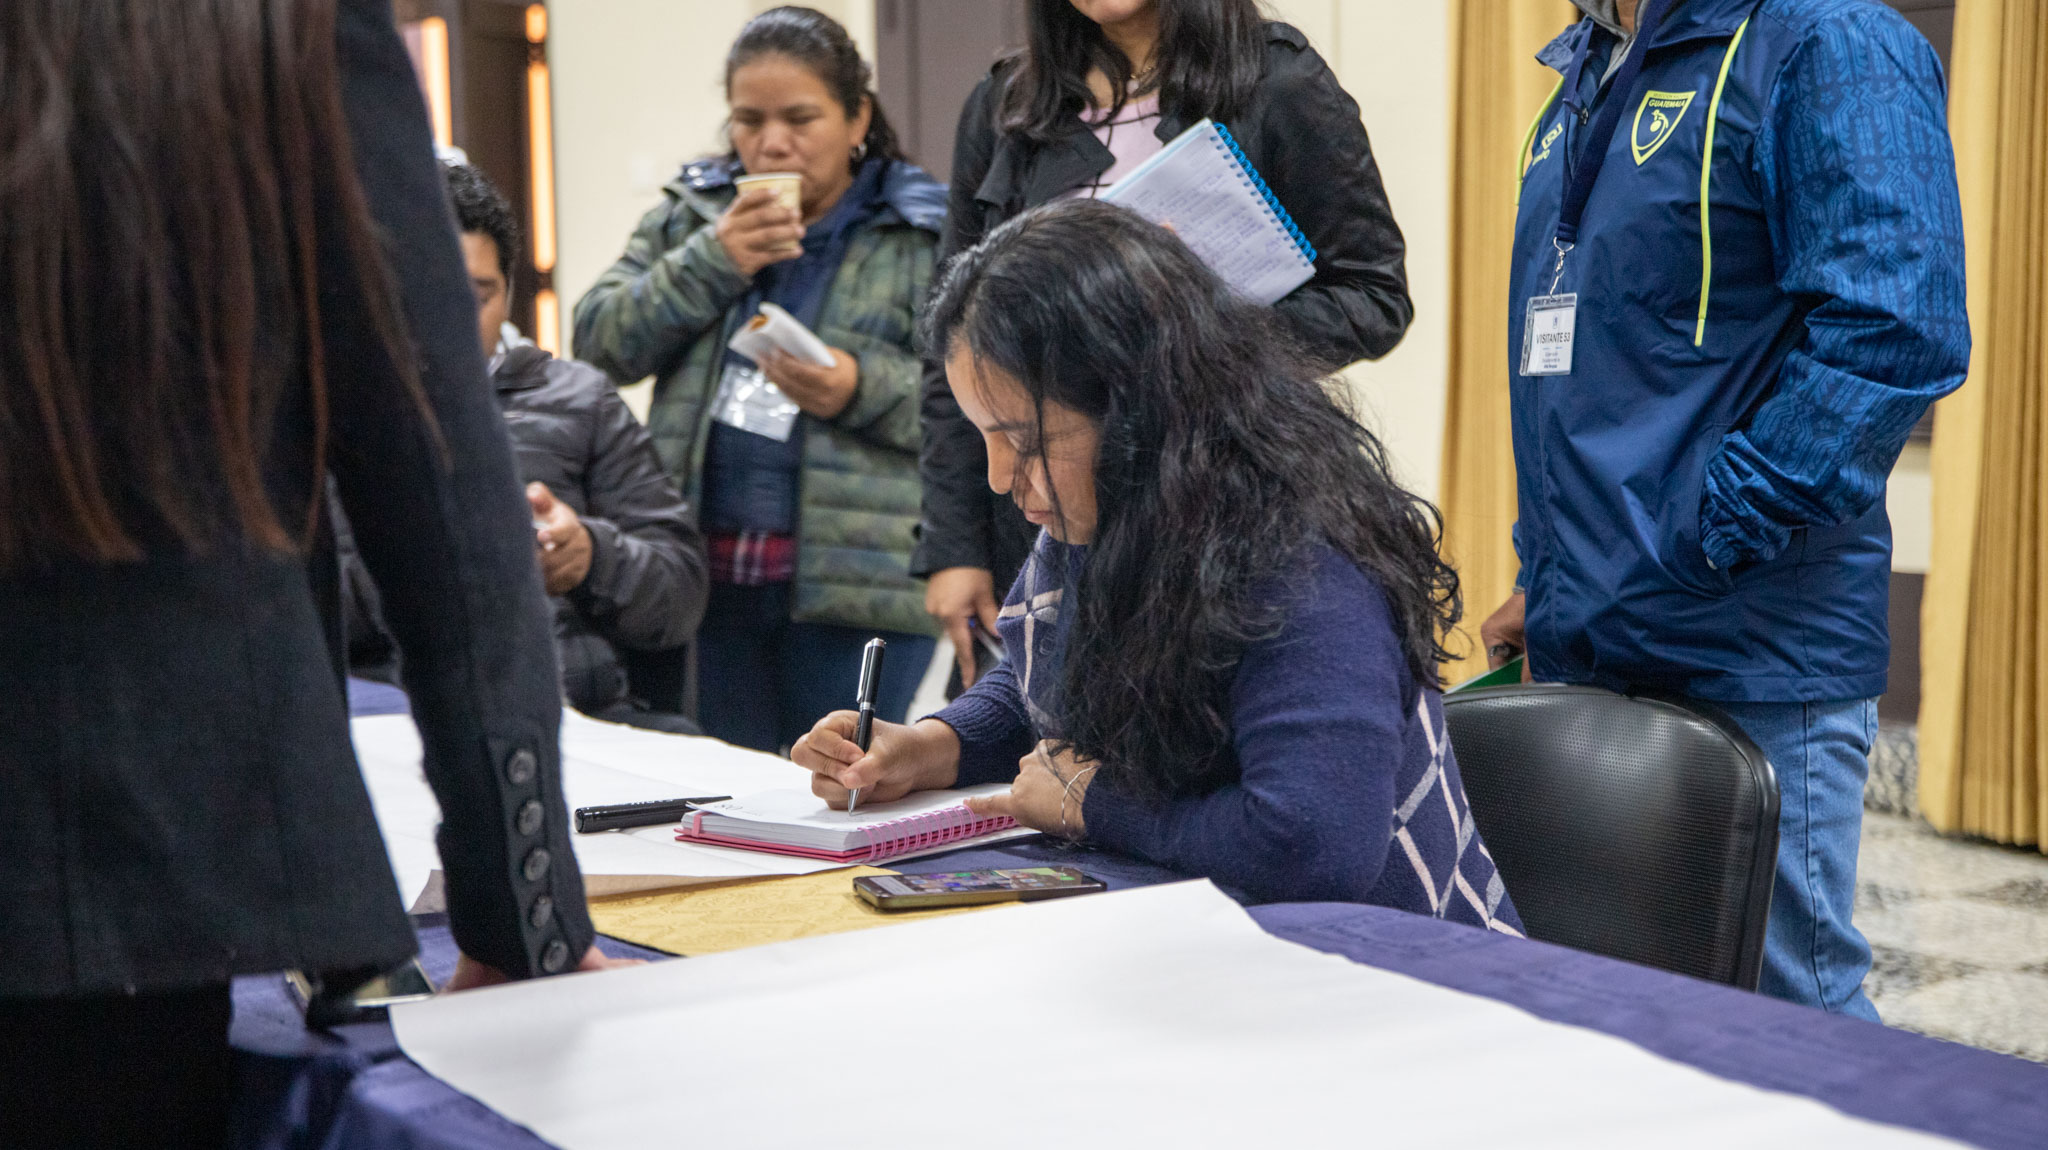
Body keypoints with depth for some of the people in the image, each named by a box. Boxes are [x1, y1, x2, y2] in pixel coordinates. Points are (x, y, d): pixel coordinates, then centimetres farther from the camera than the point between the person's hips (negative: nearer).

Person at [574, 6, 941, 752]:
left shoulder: (923, 235, 0)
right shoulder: (691, 213, 13)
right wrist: (711, 263, -6)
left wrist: (862, 389, -21)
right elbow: (597, 343, 5)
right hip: (705, 573, 4)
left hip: (859, 579, -4)